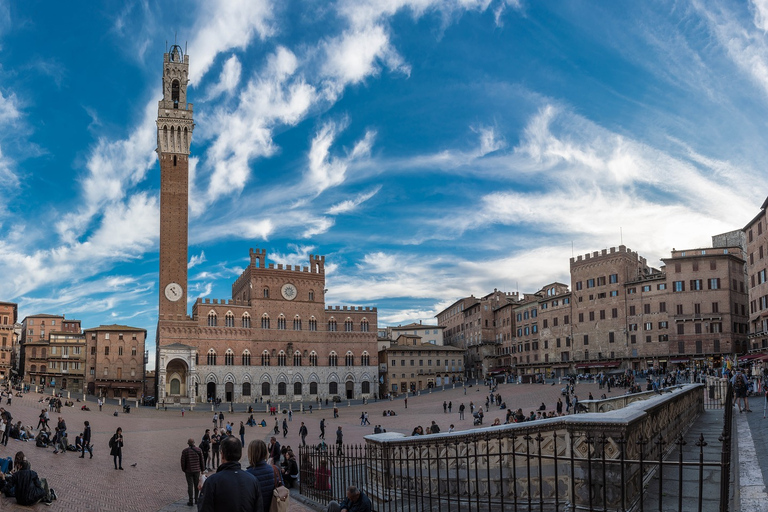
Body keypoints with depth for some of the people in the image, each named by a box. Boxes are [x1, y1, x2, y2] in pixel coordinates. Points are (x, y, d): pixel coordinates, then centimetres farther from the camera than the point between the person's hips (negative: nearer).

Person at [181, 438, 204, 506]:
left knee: (190, 486, 3)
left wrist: (184, 470, 9)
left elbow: (183, 462, -5)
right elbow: (202, 461, 0)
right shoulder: (199, 450, -4)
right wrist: (202, 470, 12)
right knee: (197, 485, 14)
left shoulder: (185, 451, -9)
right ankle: (196, 500, 21)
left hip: (188, 471, -2)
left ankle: (191, 501, 5)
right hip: (197, 470, 2)